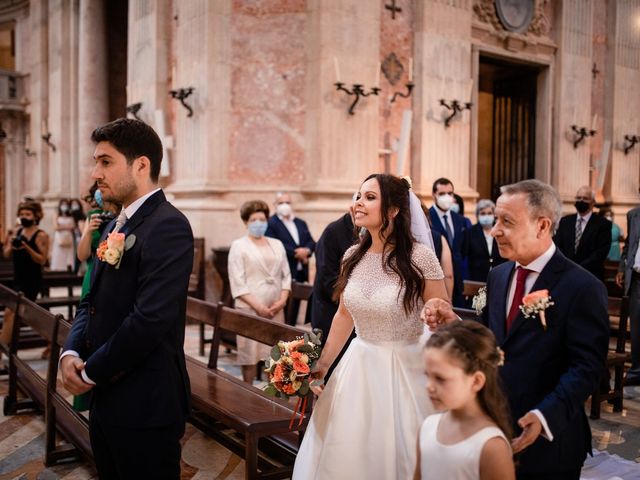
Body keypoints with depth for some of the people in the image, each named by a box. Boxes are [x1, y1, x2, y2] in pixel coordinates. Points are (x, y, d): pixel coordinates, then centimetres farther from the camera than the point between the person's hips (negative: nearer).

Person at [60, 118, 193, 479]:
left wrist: (91, 372, -13)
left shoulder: (167, 226, -18)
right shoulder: (116, 226, 12)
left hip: (144, 404, -9)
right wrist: (71, 352, -3)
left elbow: (150, 319, -25)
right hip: (106, 397, 9)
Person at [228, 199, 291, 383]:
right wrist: (258, 306, -15)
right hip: (250, 309, -4)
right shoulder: (238, 245, 1)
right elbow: (237, 282, -8)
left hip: (275, 308, 4)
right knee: (250, 354, -1)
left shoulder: (276, 244, 15)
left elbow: (286, 275, 13)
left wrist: (282, 300, -4)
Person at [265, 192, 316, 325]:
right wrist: (297, 254, -14)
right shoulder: (270, 224, -5)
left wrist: (306, 251, -12)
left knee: (296, 305, 10)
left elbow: (312, 242, 11)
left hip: (301, 272, 6)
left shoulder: (301, 223, 18)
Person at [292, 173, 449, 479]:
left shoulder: (420, 256, -16)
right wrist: (322, 364, 14)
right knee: (347, 451, 15)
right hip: (359, 366, 5)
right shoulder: (353, 256, 0)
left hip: (406, 370, -5)